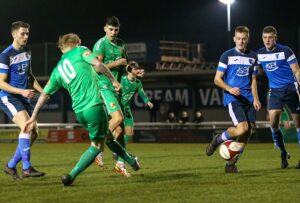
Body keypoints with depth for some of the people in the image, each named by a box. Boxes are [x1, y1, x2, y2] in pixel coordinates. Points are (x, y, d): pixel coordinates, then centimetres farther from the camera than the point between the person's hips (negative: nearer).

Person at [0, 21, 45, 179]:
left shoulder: (27, 52, 11)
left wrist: (42, 91, 10)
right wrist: (22, 91, -25)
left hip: (23, 98, 8)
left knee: (33, 133, 3)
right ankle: (26, 168, -24)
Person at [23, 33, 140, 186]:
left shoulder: (57, 70, 16)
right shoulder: (80, 51, 2)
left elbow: (44, 94, 16)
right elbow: (98, 64, -14)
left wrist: (33, 118, 20)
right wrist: (113, 80, -3)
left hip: (79, 111, 6)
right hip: (94, 106, -6)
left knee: (108, 137, 24)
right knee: (96, 145, 5)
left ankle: (131, 161, 38)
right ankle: (71, 176, -6)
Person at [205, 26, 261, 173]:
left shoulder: (253, 57, 14)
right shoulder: (227, 55, 0)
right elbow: (217, 79, -1)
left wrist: (255, 99, 6)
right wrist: (230, 89, -18)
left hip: (248, 99, 5)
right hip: (233, 98, -5)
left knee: (248, 130, -3)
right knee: (243, 128, -22)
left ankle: (231, 164, 7)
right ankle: (216, 141, 4)